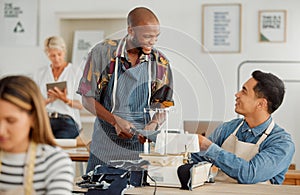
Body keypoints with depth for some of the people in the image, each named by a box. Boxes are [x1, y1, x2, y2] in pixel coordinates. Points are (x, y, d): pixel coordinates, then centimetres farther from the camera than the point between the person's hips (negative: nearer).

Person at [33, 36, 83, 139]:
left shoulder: (76, 72, 10)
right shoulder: (40, 73, 18)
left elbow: (80, 105, 5)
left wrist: (65, 100, -14)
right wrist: (49, 100, -9)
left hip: (67, 119, -1)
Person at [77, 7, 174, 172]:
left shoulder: (160, 62, 2)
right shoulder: (102, 52, -5)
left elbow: (164, 105, 8)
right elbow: (87, 99, -3)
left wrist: (153, 125, -14)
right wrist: (115, 121, -16)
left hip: (142, 147, 2)